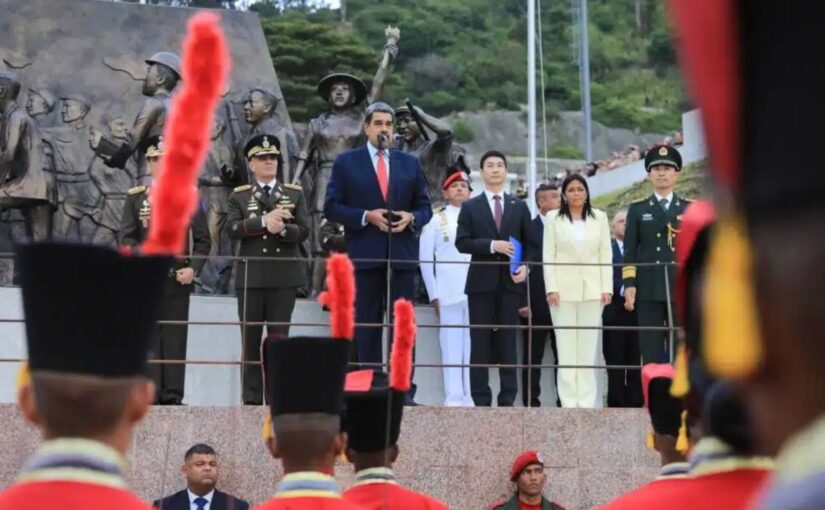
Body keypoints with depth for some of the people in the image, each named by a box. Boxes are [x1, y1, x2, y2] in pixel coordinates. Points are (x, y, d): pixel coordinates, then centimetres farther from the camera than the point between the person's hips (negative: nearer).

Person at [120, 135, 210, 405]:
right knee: (148, 336, -1)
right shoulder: (135, 197, 9)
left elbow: (202, 239, 6)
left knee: (175, 336, -1)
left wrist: (193, 268, -9)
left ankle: (172, 395, 0)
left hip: (178, 278, 0)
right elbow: (126, 238, 3)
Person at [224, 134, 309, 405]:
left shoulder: (295, 193, 10)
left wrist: (281, 229, -18)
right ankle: (251, 398, 6)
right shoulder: (239, 196, 8)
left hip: (284, 275, 0)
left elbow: (303, 230, 0)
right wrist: (264, 221, -18)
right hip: (251, 275, 0)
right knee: (250, 339, 2)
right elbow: (232, 229, -8)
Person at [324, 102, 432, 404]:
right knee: (367, 325, 2)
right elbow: (332, 207, 0)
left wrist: (412, 217, -8)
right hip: (364, 254, -2)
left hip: (402, 255, 2)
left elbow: (424, 206, 14)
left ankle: (404, 391, 1)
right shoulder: (346, 163, 6)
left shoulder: (410, 164, 14)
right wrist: (366, 216, -13)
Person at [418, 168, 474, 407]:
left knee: (473, 345, 0)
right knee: (451, 346, -3)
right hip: (448, 294, -2)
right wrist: (434, 295, -1)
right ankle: (453, 397, 0)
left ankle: (471, 397, 4)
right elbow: (425, 259, 5)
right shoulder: (435, 220, 8)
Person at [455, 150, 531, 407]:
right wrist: (492, 245, -15)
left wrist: (525, 266, -7)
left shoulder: (519, 207, 13)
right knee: (481, 343, -1)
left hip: (510, 282, 1)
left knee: (508, 342, 2)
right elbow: (462, 242, -3)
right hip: (481, 282, -1)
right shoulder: (470, 207, 7)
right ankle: (481, 400, 1)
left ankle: (508, 399, 5)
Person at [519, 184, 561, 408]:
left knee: (563, 355, 5)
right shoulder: (529, 228, -1)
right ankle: (531, 403, 6)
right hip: (536, 304, -3)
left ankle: (564, 400, 9)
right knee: (532, 356, 3)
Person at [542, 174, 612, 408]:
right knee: (566, 347, -1)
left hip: (592, 289, 1)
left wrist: (607, 288, -2)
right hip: (564, 289, -1)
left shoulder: (599, 217, 9)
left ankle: (587, 401, 6)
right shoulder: (554, 218, 5)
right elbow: (548, 255, 2)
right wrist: (551, 288, -8)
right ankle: (568, 401, 2)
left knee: (588, 347, 2)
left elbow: (605, 255, 6)